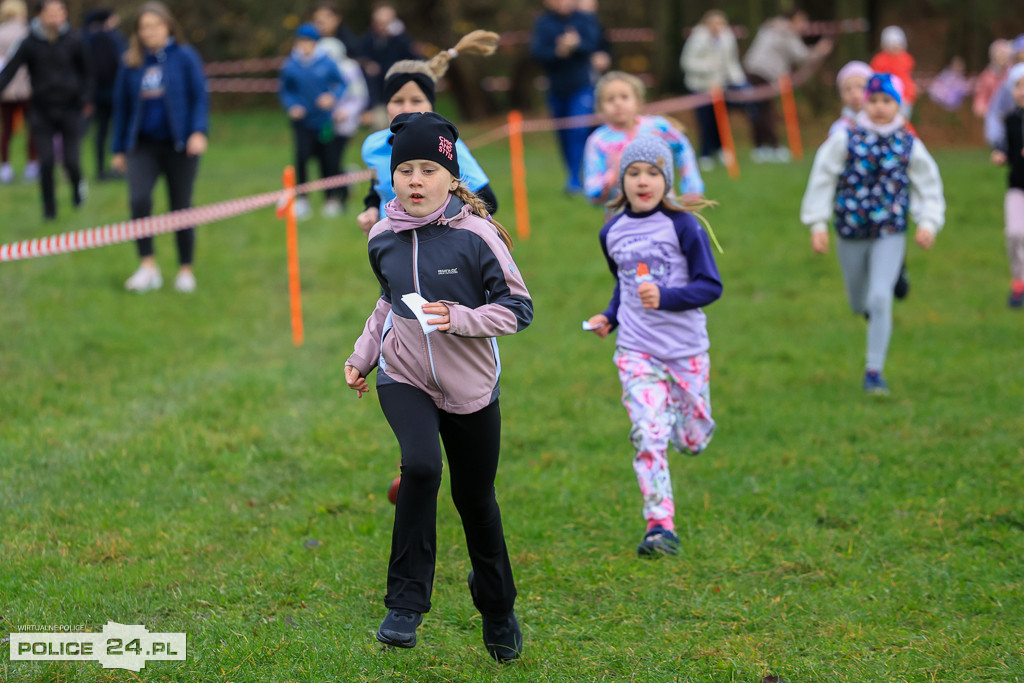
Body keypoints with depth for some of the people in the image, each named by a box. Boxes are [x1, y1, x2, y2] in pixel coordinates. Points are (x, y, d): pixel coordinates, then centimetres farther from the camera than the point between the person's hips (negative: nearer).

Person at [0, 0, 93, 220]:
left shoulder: (74, 40, -4)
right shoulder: (30, 43, -7)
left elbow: (87, 71, 8)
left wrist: (86, 99, -1)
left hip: (70, 109, 0)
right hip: (41, 111, 0)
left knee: (71, 161, -3)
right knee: (46, 162, -3)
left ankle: (77, 186, 32)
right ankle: (49, 208, 14)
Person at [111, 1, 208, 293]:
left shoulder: (185, 57, -2)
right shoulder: (131, 63, 5)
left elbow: (200, 97, -3)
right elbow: (122, 105, 12)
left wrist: (199, 131, -17)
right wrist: (119, 149, 14)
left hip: (179, 146, -2)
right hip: (143, 145, 2)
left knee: (181, 208, 4)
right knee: (138, 200, -19)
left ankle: (185, 270, 18)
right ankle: (148, 267, -11)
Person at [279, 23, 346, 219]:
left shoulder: (327, 64, -4)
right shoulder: (290, 66, -1)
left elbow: (341, 83, 6)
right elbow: (285, 91, 9)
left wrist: (333, 97, -13)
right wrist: (291, 106, -8)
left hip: (325, 120, 0)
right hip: (302, 121, 0)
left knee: (329, 160, 1)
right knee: (302, 155, -15)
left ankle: (331, 200, 21)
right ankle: (301, 199, -2)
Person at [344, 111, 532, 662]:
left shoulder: (476, 235, -13)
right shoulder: (384, 239, 0)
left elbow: (518, 308, -11)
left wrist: (457, 318, -24)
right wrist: (362, 354, 14)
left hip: (469, 385, -1)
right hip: (403, 377, 1)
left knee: (475, 498, 11)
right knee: (420, 466, -26)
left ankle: (497, 610, 36)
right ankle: (405, 606, -18)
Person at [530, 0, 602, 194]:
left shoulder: (586, 20, 1)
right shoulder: (543, 24, 0)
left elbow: (592, 43, -14)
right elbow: (537, 52, -12)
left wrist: (576, 44, -35)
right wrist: (558, 52, -30)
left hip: (582, 87, -2)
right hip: (557, 89, 2)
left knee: (578, 132, -15)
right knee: (565, 136, 11)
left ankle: (574, 179, -15)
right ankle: (572, 175, 28)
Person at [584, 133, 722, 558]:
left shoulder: (682, 226, -8)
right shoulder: (612, 233, 6)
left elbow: (710, 286, -8)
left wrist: (665, 297, -23)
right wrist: (609, 317, 6)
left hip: (686, 348, -2)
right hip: (636, 350, 2)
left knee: (691, 441, 7)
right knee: (648, 436, -15)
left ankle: (683, 408, 43)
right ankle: (660, 528, -13)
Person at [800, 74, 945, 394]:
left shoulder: (909, 145, -3)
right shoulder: (845, 139, -6)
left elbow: (929, 187, 7)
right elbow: (822, 180, -2)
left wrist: (928, 223, -5)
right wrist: (818, 224, -5)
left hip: (891, 234, -1)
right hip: (851, 234, 1)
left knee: (880, 297, -17)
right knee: (859, 303, 15)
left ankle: (874, 369, -8)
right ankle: (874, 313, 54)